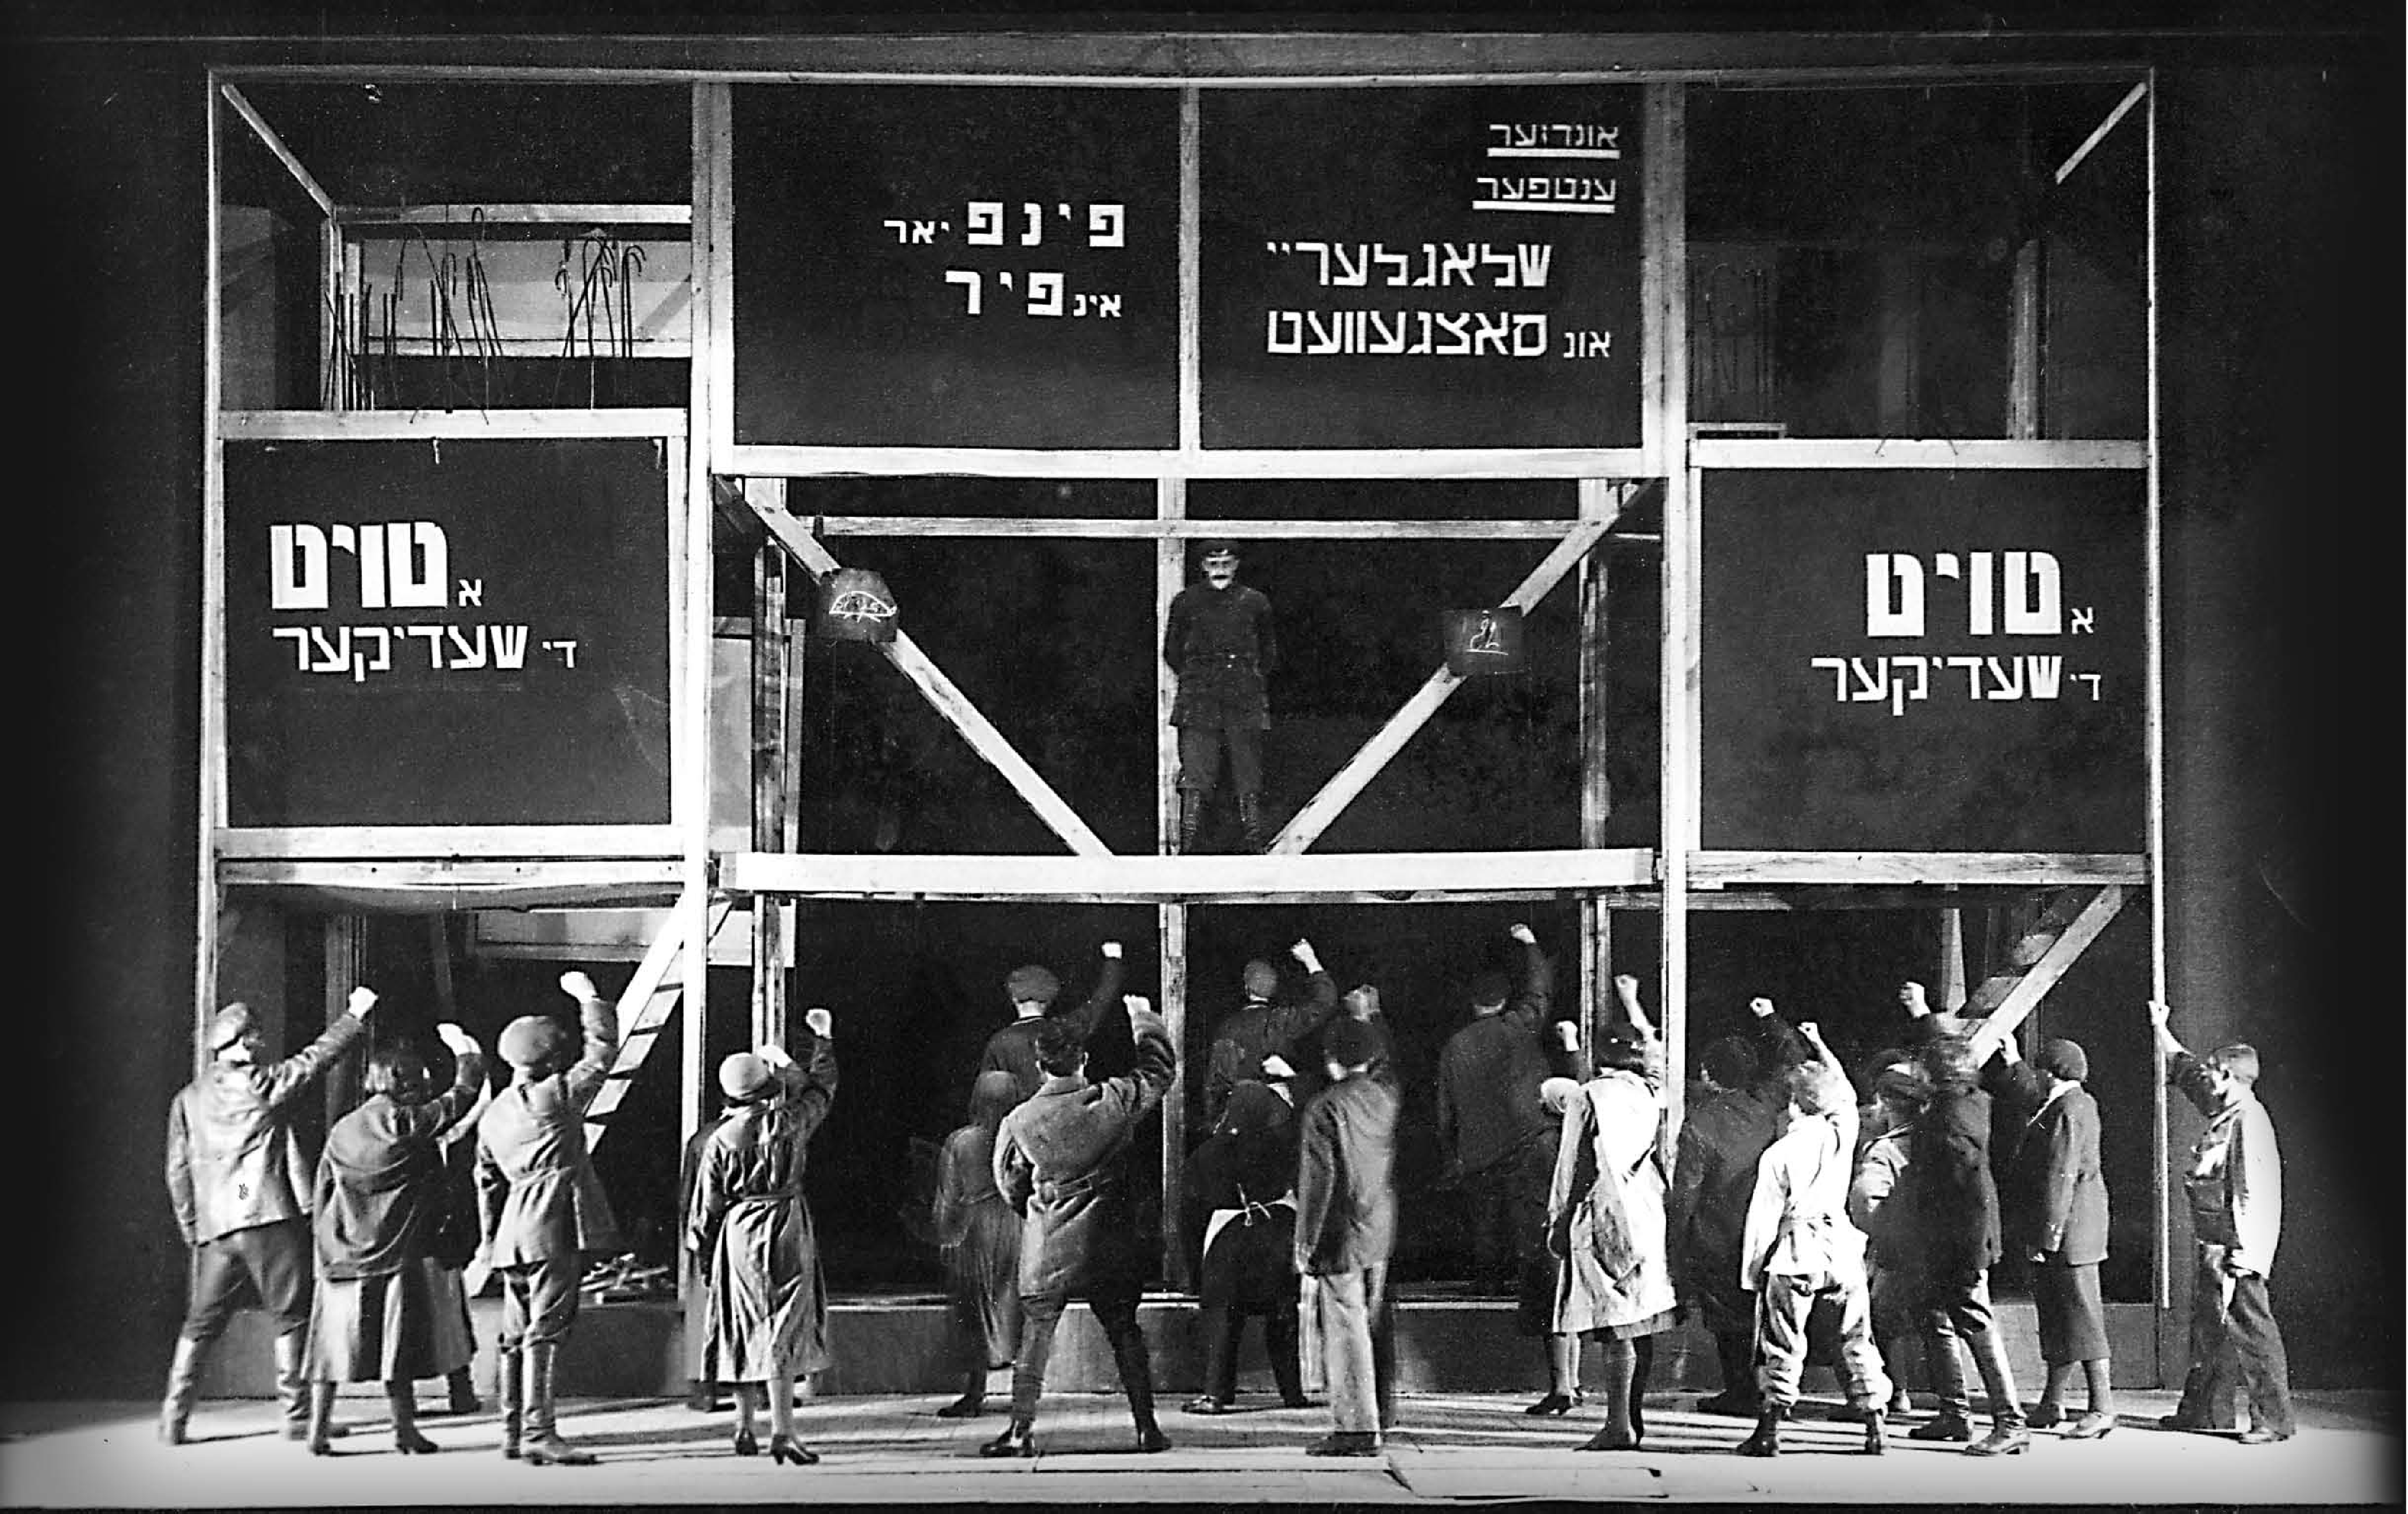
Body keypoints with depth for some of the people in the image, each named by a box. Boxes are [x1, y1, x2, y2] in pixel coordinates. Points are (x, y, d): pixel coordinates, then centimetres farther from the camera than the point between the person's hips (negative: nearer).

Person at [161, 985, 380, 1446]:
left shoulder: (189, 1099, 12)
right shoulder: (260, 1084, -3)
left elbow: (178, 1170, 13)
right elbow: (314, 1060, 2)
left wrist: (191, 1230, 19)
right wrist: (354, 1017, 12)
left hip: (214, 1226, 5)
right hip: (270, 1217, -5)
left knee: (202, 1323, 10)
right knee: (292, 1316, 2)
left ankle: (173, 1418, 6)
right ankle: (298, 1416, 1)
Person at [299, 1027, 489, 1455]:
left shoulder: (341, 1132, 9)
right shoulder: (411, 1122, -9)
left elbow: (321, 1200, 13)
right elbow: (465, 1091, -2)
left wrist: (324, 1257, 20)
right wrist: (463, 1047, 16)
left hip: (343, 1258, 5)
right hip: (401, 1256, -5)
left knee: (332, 1350, 8)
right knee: (399, 1352, 1)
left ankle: (318, 1432, 9)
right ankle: (405, 1432, 4)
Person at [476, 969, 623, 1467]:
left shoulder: (493, 1114, 17)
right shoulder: (556, 1096, -4)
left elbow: (487, 1183, 20)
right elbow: (603, 1048, 0)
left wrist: (491, 1242, 24)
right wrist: (588, 997, 12)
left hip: (514, 1233, 8)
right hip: (555, 1228, -8)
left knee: (517, 1333, 12)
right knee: (547, 1328, -10)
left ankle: (514, 1431, 18)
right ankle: (539, 1432, -14)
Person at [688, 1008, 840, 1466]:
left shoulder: (722, 1140, -5)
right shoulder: (791, 1122, -6)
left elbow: (706, 1205, -1)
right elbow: (821, 1088, 14)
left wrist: (703, 1254, 11)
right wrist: (822, 1039, 27)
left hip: (738, 1237, 1)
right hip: (786, 1231, -1)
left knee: (745, 1329, 14)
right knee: (782, 1328, -5)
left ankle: (745, 1428, 24)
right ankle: (782, 1431, -14)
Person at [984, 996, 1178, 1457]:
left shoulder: (1018, 1121, -7)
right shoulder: (1112, 1101, -10)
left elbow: (1009, 1184, 7)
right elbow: (1160, 1067, 6)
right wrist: (1143, 1017, 21)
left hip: (1046, 1246, 0)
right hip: (1108, 1243, 0)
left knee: (1035, 1336, 6)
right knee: (1125, 1333, 9)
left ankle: (1022, 1431, 3)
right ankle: (1147, 1427, 10)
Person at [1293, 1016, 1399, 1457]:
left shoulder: (1324, 1108, -13)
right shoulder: (1389, 1099, 5)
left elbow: (1317, 1183, -15)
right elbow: (1400, 1166, 11)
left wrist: (1306, 1251, -11)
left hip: (1341, 1238, -6)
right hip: (1383, 1237, 6)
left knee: (1345, 1330, -3)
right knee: (1376, 1326, 17)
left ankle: (1355, 1427, -3)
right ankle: (1378, 1414, 28)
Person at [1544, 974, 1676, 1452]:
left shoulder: (1590, 1097, -6)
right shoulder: (1650, 1092, 10)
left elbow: (1572, 1165, -5)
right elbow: (1655, 1050, 32)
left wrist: (1558, 1223, 2)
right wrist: (1630, 1000, 44)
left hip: (1606, 1215, -6)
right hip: (1648, 1212, 6)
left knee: (1617, 1327, -10)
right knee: (1642, 1325, 9)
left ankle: (1619, 1425, -13)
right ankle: (1634, 1417, 14)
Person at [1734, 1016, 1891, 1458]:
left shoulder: (1779, 1154, -7)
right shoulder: (1843, 1133, 1)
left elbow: (1763, 1217, -5)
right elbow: (1846, 1093, 23)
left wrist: (1752, 1272, 1)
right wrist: (1819, 1047, 33)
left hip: (1795, 1252, -3)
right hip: (1841, 1245, 3)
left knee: (1781, 1343, 2)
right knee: (1856, 1339, 9)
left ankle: (1770, 1430, 1)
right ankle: (1876, 1427, 9)